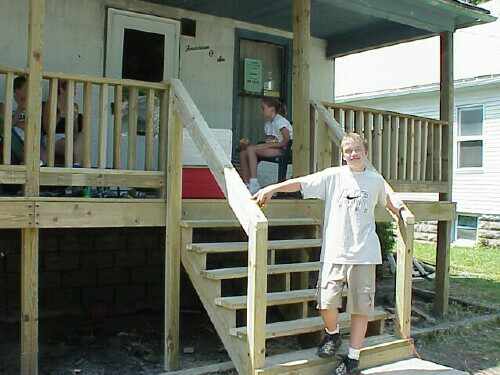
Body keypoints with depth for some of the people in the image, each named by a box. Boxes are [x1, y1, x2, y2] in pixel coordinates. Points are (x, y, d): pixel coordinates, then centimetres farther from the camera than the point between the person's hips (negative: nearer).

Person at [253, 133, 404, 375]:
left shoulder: (375, 180, 10)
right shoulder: (333, 176, 3)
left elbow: (387, 200, 30)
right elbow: (301, 183, -2)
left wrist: (401, 212, 19)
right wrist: (272, 188, -10)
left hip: (364, 254, 1)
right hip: (334, 252, -1)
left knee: (361, 307, 4)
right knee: (326, 303, -8)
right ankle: (332, 334, 25)